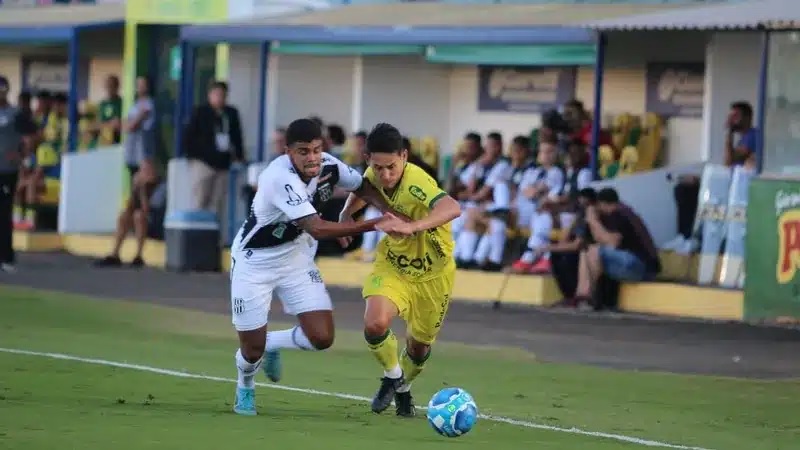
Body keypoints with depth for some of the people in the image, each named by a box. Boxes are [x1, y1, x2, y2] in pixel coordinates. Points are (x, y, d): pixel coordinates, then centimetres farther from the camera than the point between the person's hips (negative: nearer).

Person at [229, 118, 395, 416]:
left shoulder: (328, 166, -13)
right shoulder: (280, 177, -34)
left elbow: (363, 187, 8)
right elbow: (317, 229, -41)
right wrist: (375, 224, -46)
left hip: (296, 258, 6)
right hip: (254, 262, -6)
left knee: (322, 338, -8)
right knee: (252, 350, 2)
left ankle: (271, 344, 25)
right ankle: (245, 388, 39)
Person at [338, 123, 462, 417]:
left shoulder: (417, 183, -35)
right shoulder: (374, 175, -15)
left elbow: (452, 208, -56)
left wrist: (412, 226, -71)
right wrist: (347, 214, -6)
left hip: (432, 274, -3)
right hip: (392, 265, 3)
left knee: (419, 346, 13)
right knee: (375, 325, -23)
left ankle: (403, 386, 48)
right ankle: (393, 377, 8)